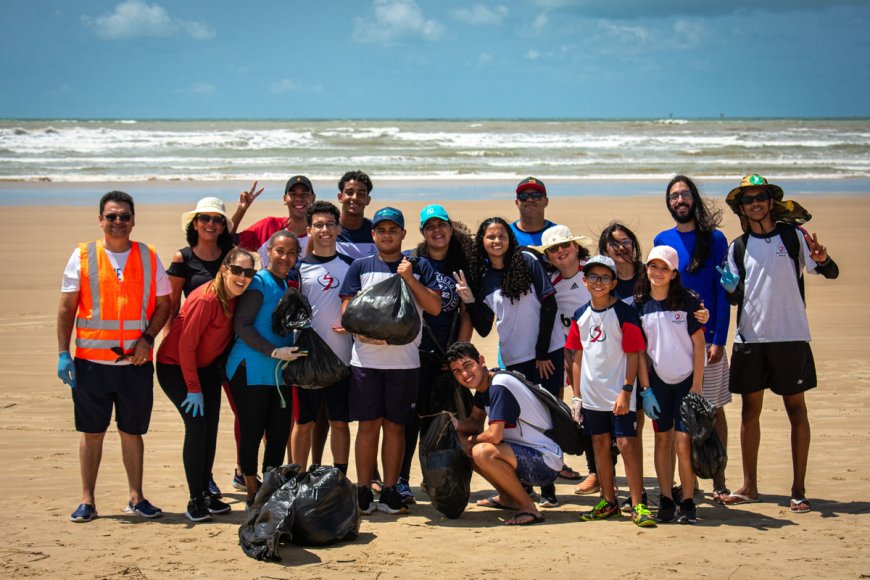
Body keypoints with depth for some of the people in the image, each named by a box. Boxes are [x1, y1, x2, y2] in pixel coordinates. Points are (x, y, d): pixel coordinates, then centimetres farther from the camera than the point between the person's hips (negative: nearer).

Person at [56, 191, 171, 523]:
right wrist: (63, 353, -5)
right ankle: (87, 500, 14)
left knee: (132, 431, 9)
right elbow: (67, 308, 2)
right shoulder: (82, 256, 1)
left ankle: (136, 498, 19)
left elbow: (163, 304, 8)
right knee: (91, 431, 5)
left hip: (136, 361, 1)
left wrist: (147, 338, -8)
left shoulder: (149, 257, 5)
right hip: (91, 361, -1)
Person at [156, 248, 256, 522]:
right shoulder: (206, 299, -27)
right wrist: (194, 388, -20)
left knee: (210, 427, 5)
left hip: (205, 366, 8)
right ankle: (195, 500, -6)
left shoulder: (235, 299, -5)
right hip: (175, 367, -8)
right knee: (197, 425, -13)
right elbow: (186, 344, -24)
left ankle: (206, 493, 16)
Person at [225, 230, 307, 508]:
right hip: (252, 369, -7)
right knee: (252, 431, 0)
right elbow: (241, 325, -14)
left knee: (280, 432, 8)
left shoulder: (288, 285, 15)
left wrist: (289, 353, 7)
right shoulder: (259, 282, -8)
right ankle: (252, 493, 11)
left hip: (280, 370, 7)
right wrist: (274, 352, -20)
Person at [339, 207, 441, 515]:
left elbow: (435, 307, -1)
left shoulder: (419, 267, 8)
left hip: (404, 360, 0)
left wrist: (409, 278, -10)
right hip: (366, 359, 0)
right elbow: (347, 310, 4)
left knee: (395, 425, 3)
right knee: (368, 424, 0)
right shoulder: (360, 267, 9)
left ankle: (390, 491, 9)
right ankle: (363, 491, 5)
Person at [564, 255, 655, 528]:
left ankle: (638, 505, -4)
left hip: (619, 394, -5)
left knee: (627, 444, -9)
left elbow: (633, 354, -9)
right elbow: (578, 355, 12)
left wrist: (626, 391, -14)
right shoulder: (580, 315, 7)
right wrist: (577, 393, 9)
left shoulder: (624, 313, -7)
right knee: (600, 446, 12)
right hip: (591, 395, 5)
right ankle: (608, 502, 23)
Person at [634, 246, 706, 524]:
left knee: (684, 442, -8)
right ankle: (666, 500, 14)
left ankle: (688, 502, 2)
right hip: (657, 381, 2)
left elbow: (699, 345, -5)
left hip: (687, 379, -2)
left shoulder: (688, 301, -6)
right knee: (663, 439, 6)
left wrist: (696, 386, -9)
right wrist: (645, 389, -2)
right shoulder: (639, 305, 0)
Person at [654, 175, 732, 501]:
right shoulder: (662, 240, 8)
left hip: (707, 337, -2)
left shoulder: (714, 239, 0)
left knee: (713, 409, 2)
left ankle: (718, 480, 10)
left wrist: (718, 339, -11)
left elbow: (722, 293, -3)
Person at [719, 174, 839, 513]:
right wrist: (729, 288, -11)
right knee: (750, 408, 7)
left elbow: (830, 272, -2)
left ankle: (799, 489, 6)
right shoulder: (737, 247, 9)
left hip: (790, 336, -3)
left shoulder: (793, 236, 0)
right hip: (749, 338, 3)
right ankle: (749, 486, 16)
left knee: (795, 408, 1)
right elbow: (736, 295, 12)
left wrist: (823, 260, -25)